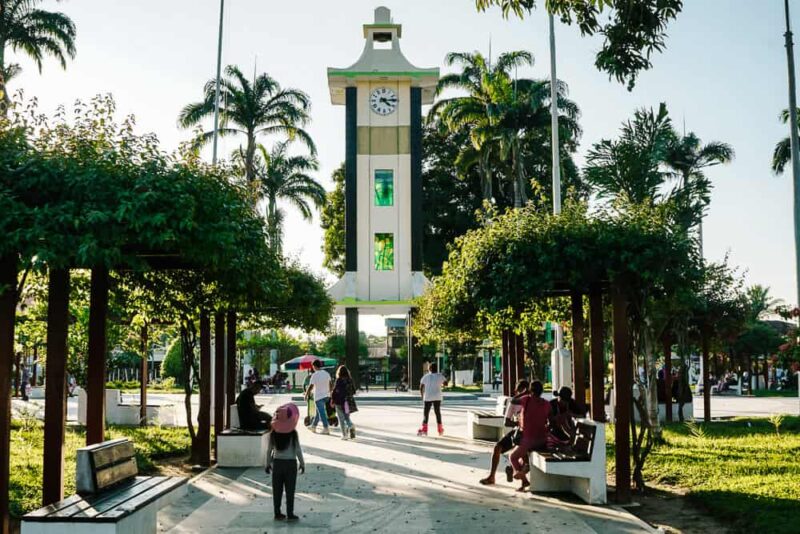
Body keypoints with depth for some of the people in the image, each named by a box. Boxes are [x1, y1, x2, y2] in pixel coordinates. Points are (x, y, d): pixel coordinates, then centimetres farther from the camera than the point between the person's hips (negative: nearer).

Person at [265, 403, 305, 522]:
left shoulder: (273, 433, -3)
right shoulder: (293, 433, -11)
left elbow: (269, 450, 1)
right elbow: (298, 450, -8)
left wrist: (268, 464, 12)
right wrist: (302, 463, 4)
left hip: (277, 463, 3)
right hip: (291, 463, -3)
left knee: (277, 490, 10)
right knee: (290, 490, 5)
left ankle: (278, 514, 15)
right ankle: (290, 514, 7)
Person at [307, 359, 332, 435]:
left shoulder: (314, 375, -15)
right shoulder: (327, 373, 3)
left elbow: (310, 386, -12)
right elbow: (330, 385, 10)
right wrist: (330, 393, 22)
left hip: (318, 396, -7)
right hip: (326, 395, 7)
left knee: (322, 413, -3)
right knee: (319, 412, 18)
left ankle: (326, 428, -4)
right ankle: (313, 426, 28)